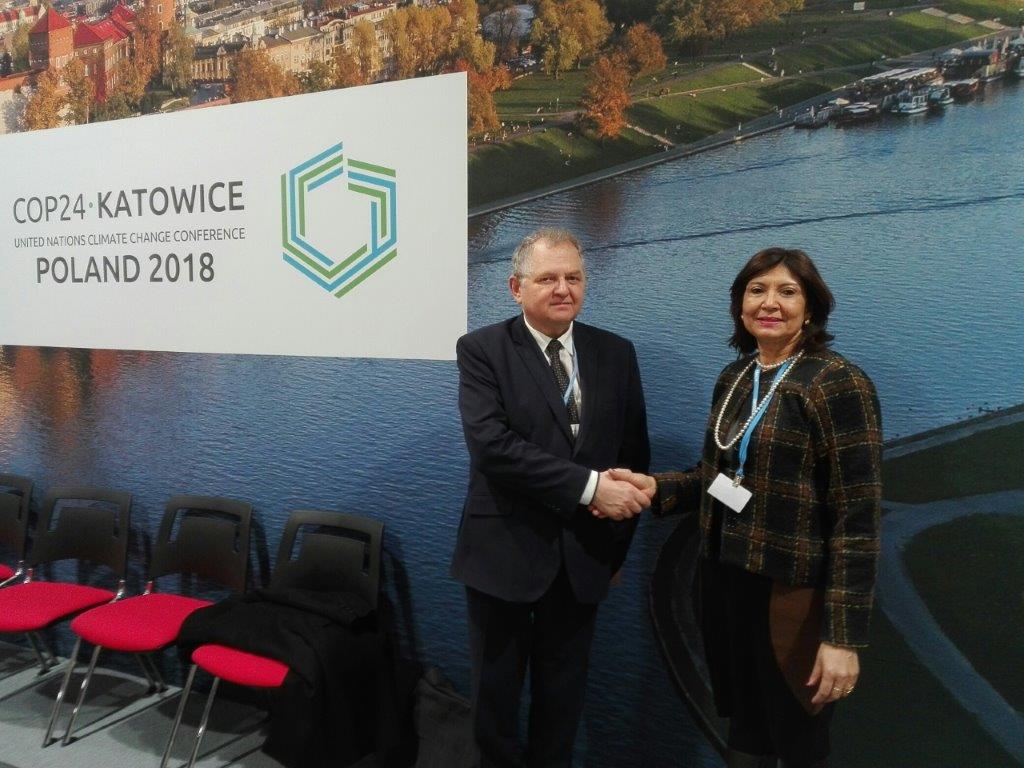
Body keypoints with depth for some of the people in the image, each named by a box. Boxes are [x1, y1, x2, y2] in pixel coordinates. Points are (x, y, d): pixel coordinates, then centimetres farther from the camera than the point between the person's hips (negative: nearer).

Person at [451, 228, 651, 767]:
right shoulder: (482, 349, -9)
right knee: (495, 694, 15)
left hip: (584, 556, 3)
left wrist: (619, 540, 3)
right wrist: (589, 486, -26)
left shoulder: (616, 353, 3)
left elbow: (635, 452, 7)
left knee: (563, 693, 19)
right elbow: (490, 443, -22)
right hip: (505, 551, -3)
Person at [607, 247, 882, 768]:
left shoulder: (839, 384, -14)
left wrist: (844, 635, -18)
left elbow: (857, 518, -16)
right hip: (725, 580, 6)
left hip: (792, 596, -5)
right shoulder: (734, 377, 6)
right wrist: (656, 488, -4)